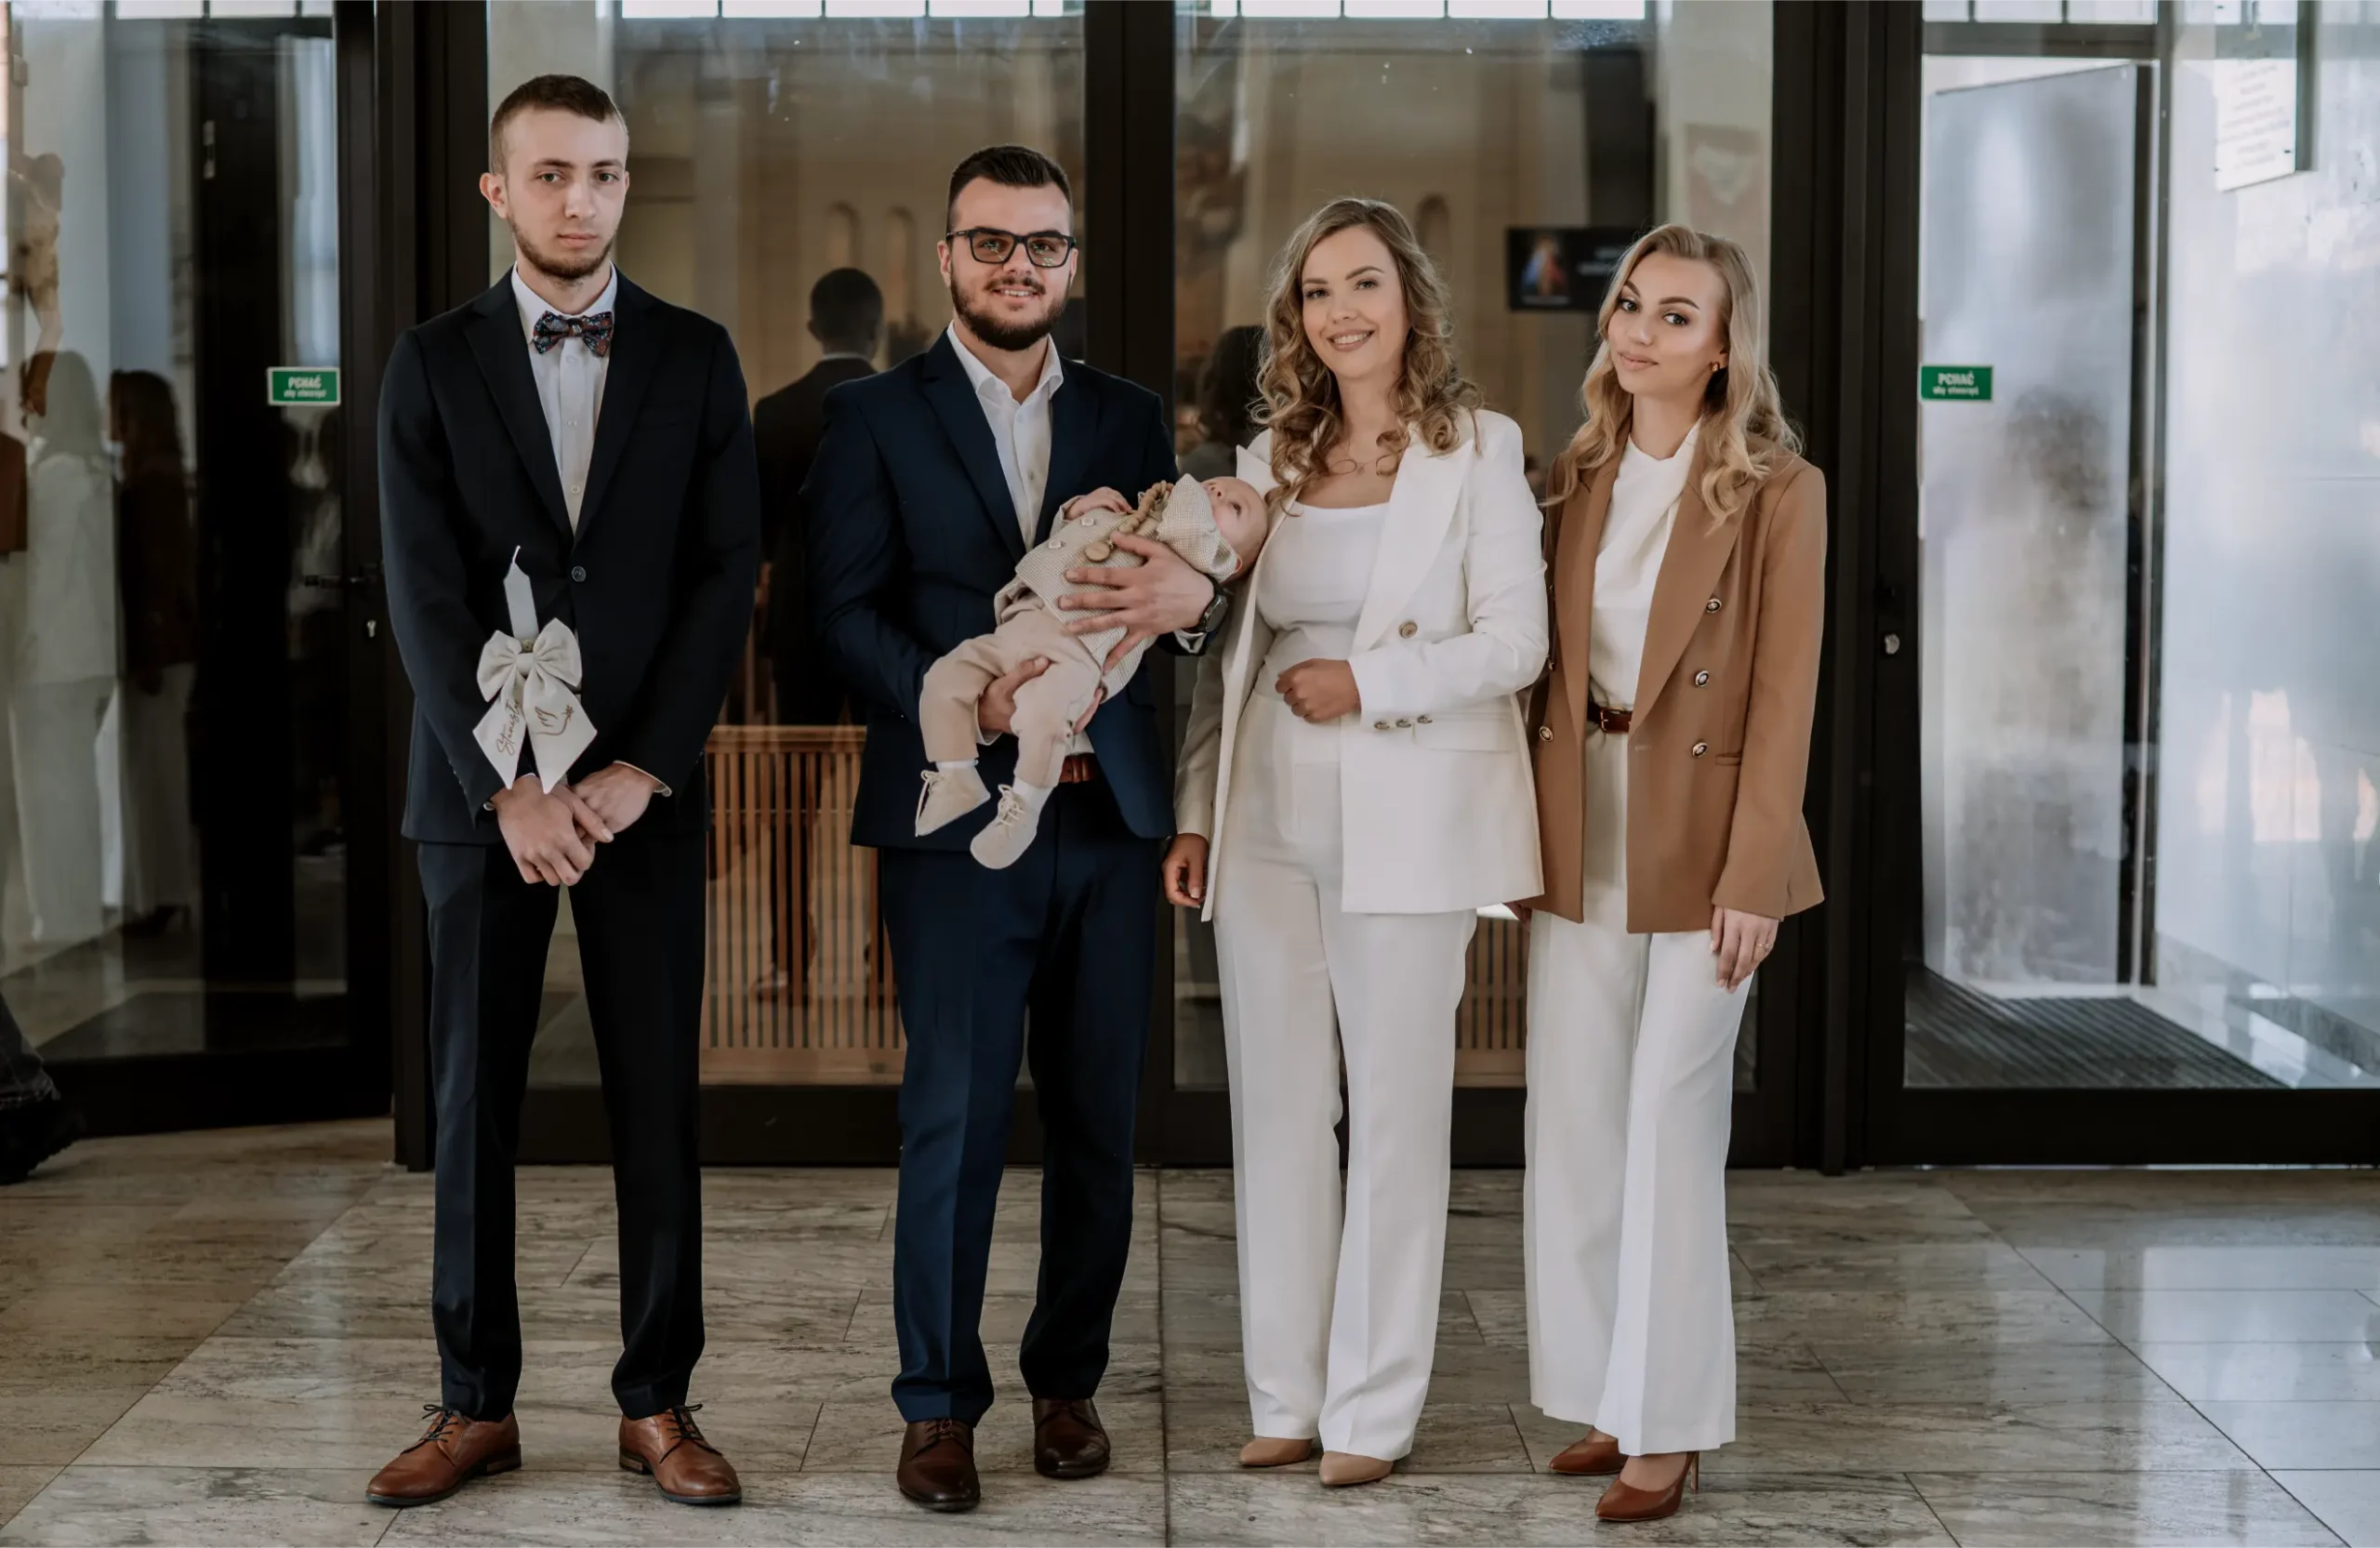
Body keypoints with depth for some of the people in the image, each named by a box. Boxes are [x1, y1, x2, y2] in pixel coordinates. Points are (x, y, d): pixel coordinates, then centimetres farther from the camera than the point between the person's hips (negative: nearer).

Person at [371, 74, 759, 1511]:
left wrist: (640, 770, -10)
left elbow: (726, 574, -1)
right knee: (475, 1102, 4)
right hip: (481, 784, 0)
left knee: (659, 1099, 3)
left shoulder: (695, 356, 5)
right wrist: (508, 786, -13)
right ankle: (478, 1405, 15)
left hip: (643, 788, 0)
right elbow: (427, 594, -4)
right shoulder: (434, 362, 3)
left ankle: (659, 1401, 12)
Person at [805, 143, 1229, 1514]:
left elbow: (1196, 591, 6)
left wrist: (1193, 595, -19)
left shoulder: (1130, 419, 14)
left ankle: (1069, 1377, 21)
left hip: (1108, 810, 3)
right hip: (957, 810, -3)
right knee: (955, 1117, -2)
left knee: (1100, 1120, 6)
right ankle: (941, 1402, 10)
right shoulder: (878, 417, 4)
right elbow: (847, 612, -4)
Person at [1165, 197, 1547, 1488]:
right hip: (1267, 821, 4)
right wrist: (1194, 813, 7)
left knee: (1394, 1115, 1)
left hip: (1408, 821, -4)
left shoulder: (1478, 452, 0)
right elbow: (1226, 654, 14)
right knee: (1277, 1110, 7)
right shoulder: (1269, 462, 13)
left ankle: (1372, 1411, 9)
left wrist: (1369, 683, -16)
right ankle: (1287, 1396, 16)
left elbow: (1517, 641, -6)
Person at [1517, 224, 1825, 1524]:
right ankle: (1608, 1402, 19)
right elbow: (1548, 667, 10)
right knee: (1571, 1122, 7)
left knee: (1669, 1127, -2)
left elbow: (1783, 696, -9)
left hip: (1700, 839, -5)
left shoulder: (1776, 491, -6)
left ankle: (1667, 1426, 8)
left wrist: (1750, 878, -14)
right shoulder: (1576, 478, 9)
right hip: (1578, 836, 5)